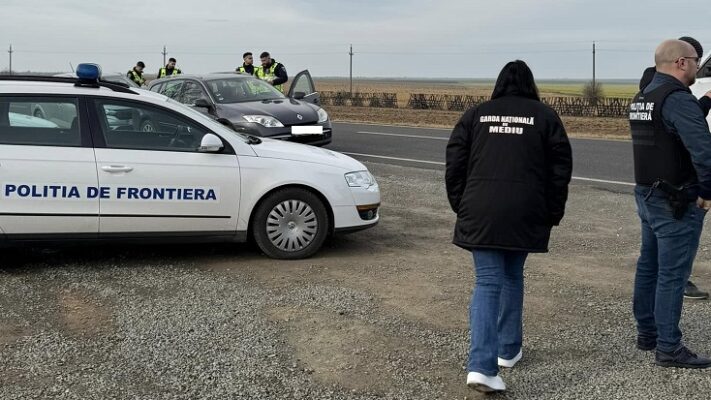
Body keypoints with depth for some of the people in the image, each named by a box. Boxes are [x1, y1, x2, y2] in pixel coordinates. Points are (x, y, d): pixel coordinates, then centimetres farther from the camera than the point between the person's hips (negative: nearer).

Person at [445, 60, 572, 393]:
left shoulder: (476, 115, 10)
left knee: (487, 281, -1)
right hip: (525, 213, 0)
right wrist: (553, 213, 11)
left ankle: (481, 366, -14)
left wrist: (460, 206, 15)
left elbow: (454, 163, 6)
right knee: (512, 276, 21)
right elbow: (561, 168, 3)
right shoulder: (544, 116, 7)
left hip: (480, 212, 0)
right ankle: (508, 349, 30)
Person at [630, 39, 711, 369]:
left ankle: (646, 334, 28)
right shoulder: (677, 98, -20)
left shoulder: (641, 98, 12)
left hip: (647, 194, 10)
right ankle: (668, 348, 0)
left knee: (648, 265, 17)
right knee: (672, 274, -5)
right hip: (676, 202, -10)